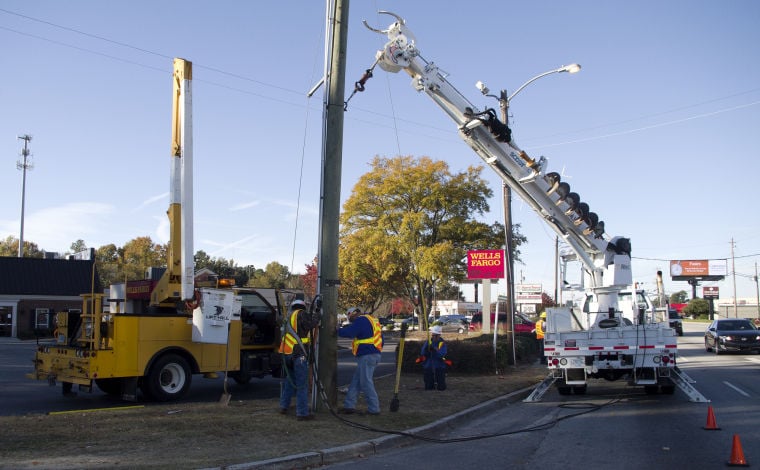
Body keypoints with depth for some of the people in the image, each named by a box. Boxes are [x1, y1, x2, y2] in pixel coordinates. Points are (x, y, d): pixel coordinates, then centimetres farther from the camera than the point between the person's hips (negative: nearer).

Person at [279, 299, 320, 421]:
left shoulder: (288, 316, 20)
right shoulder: (301, 314, -4)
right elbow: (311, 324, -16)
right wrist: (315, 316, 1)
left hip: (286, 353, 8)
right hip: (298, 354, -8)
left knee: (289, 380, 23)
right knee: (302, 384, -5)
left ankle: (283, 407, 29)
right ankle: (302, 413, -6)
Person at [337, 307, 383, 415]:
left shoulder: (361, 320, -9)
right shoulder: (373, 320, 20)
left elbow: (348, 333, -18)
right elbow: (381, 340, 23)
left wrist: (337, 330, -2)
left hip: (366, 356, -10)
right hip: (375, 354, 10)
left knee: (366, 383, -4)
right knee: (355, 381, 11)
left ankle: (374, 409, -1)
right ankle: (349, 405, 12)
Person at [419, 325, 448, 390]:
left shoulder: (442, 343, -6)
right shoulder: (428, 342, 1)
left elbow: (441, 355, -20)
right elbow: (422, 354, -4)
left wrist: (435, 349, -32)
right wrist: (427, 349, -23)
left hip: (439, 367, -2)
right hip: (428, 367, 2)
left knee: (441, 388, 0)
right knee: (428, 388, 4)